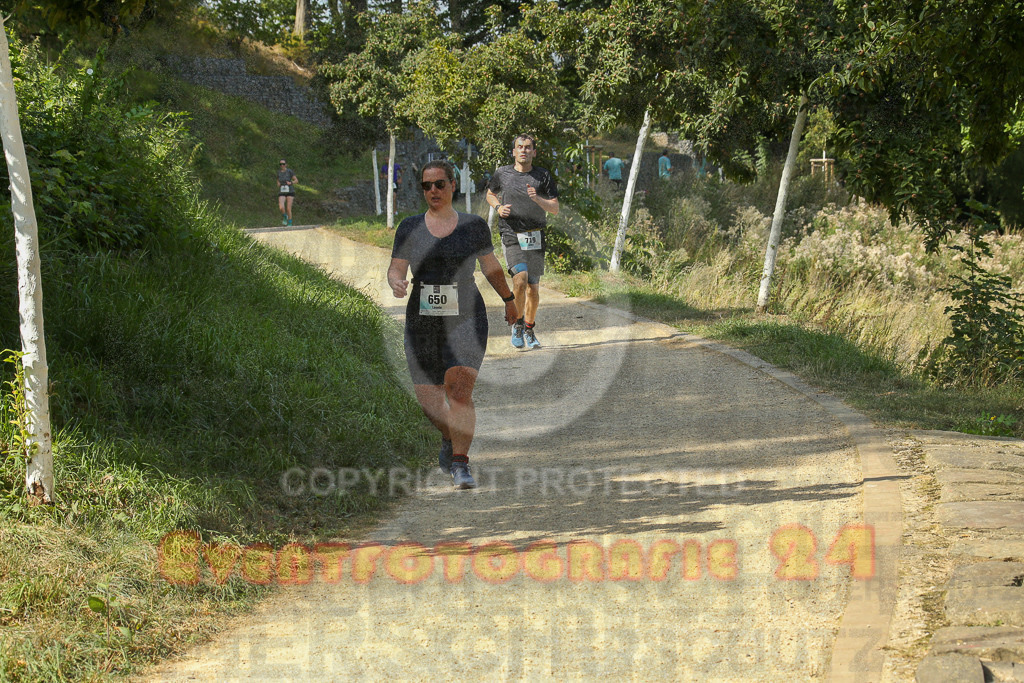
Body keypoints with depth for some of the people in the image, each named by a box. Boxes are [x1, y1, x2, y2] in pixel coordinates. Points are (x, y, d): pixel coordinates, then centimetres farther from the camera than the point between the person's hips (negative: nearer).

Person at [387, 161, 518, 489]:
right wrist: (396, 283, -19)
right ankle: (449, 438, 38)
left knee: (459, 389, -20)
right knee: (428, 399, 5)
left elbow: (491, 266, 17)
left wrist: (509, 299, 26)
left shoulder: (473, 225, 4)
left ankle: (460, 465, -18)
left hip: (466, 318, -2)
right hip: (422, 322, 2)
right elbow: (395, 268, 3)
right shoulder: (409, 227, 6)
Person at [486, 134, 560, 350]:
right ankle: (517, 323, -2)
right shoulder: (501, 174, 5)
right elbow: (490, 194, 24)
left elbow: (555, 209, 2)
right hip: (511, 236, -2)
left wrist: (537, 199, -16)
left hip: (535, 238, 2)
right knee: (520, 279, -22)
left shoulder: (543, 176, 4)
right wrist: (498, 207, 2)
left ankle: (529, 330, 25)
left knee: (533, 288, 5)